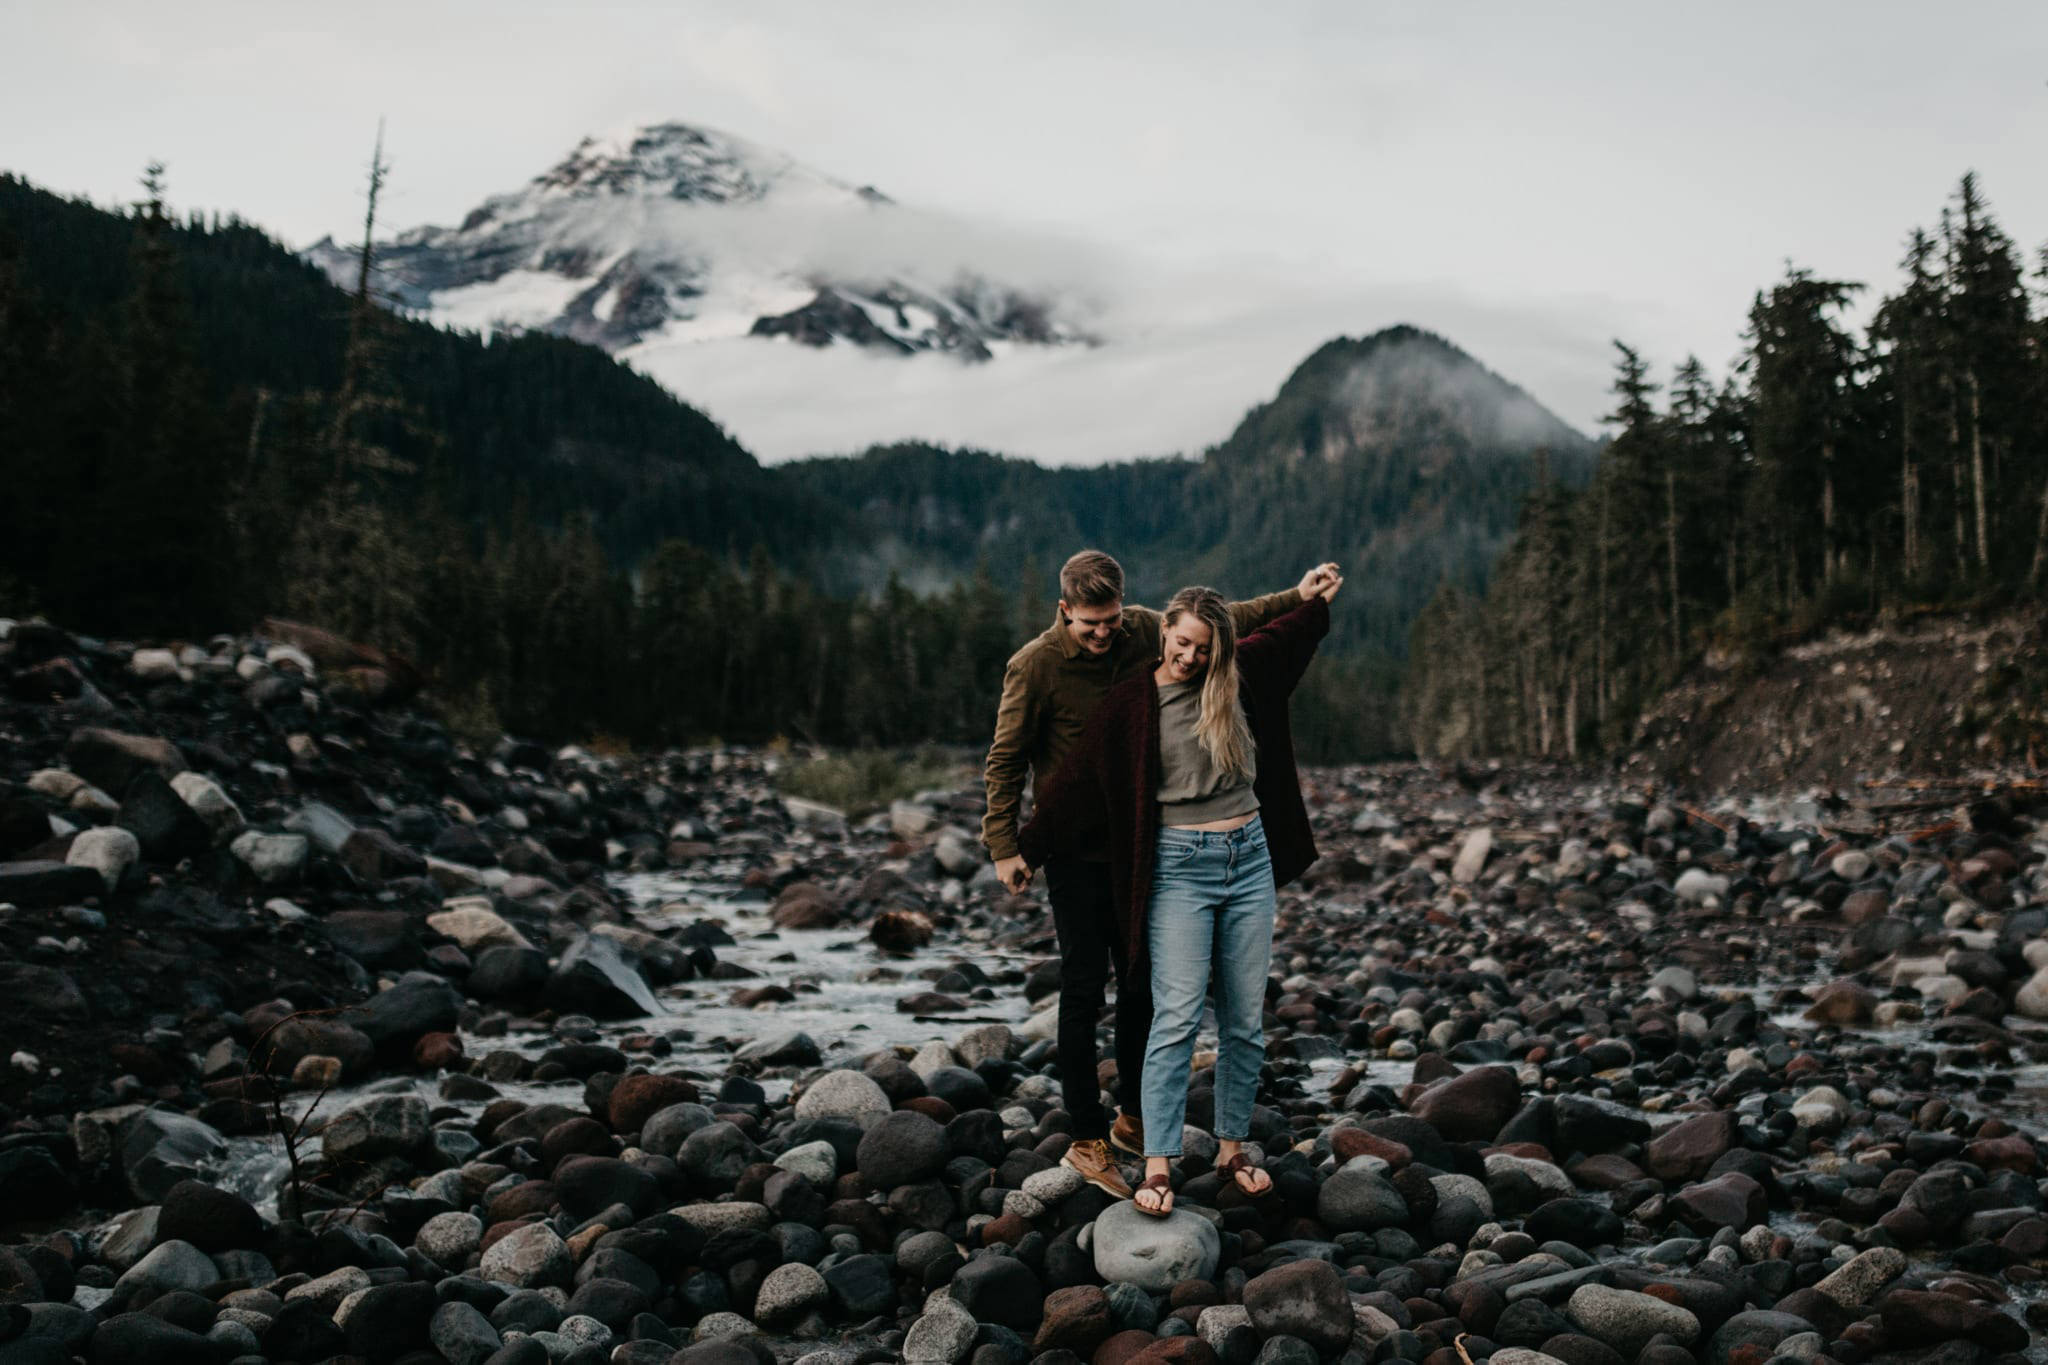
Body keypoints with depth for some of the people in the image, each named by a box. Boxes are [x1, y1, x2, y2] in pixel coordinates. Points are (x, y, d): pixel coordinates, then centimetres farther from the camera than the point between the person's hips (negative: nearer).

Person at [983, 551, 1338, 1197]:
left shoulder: (1144, 631, -1)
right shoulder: (1035, 665, -15)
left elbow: (1220, 622, 14)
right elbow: (1005, 761, -9)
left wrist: (1298, 596, 13)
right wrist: (1005, 846, -12)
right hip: (1075, 853, -5)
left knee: (1142, 984, 13)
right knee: (1084, 992, -1)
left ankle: (1132, 1117, 30)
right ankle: (1088, 1141, 10)